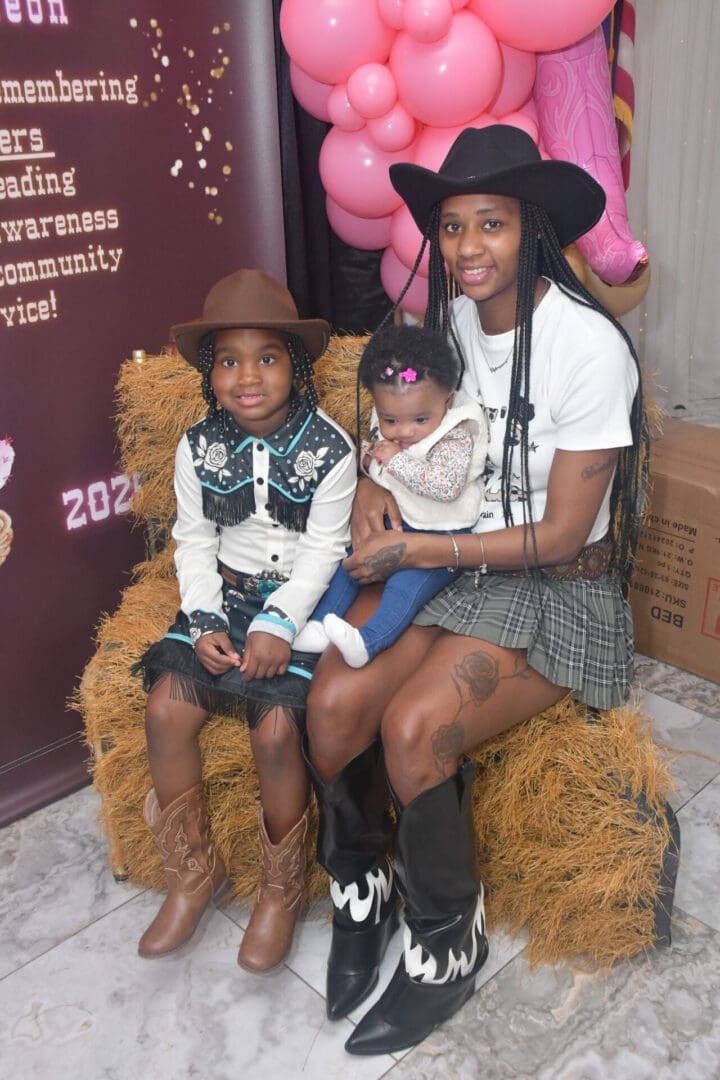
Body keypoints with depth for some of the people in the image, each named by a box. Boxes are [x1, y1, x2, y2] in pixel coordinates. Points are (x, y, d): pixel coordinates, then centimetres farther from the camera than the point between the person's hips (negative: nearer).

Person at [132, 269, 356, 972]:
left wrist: (277, 624, -22)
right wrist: (205, 621, -11)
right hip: (224, 595, 4)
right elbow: (194, 542, 4)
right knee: (165, 709, -15)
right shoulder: (198, 448, 2)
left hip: (300, 598, -4)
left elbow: (322, 549, -10)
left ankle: (281, 889, 4)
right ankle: (193, 872, 7)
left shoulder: (328, 448, -9)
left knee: (275, 727, -22)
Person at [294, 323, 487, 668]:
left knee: (406, 584, -26)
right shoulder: (385, 423, -1)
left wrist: (397, 461, -28)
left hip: (443, 536, -7)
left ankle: (368, 641, -32)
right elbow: (369, 451, 19)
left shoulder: (456, 436, -21)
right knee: (349, 557, -2)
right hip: (394, 521, 7)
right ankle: (319, 623, 2)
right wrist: (369, 457, -7)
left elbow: (446, 485, -34)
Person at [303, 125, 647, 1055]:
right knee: (332, 700, -18)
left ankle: (446, 946, 1)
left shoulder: (588, 345, -18)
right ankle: (361, 891, 11)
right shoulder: (451, 321, 3)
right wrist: (372, 486, -6)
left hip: (558, 588, -5)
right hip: (448, 562, 6)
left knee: (411, 726, -27)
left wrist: (414, 551, -17)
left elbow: (561, 532, -18)